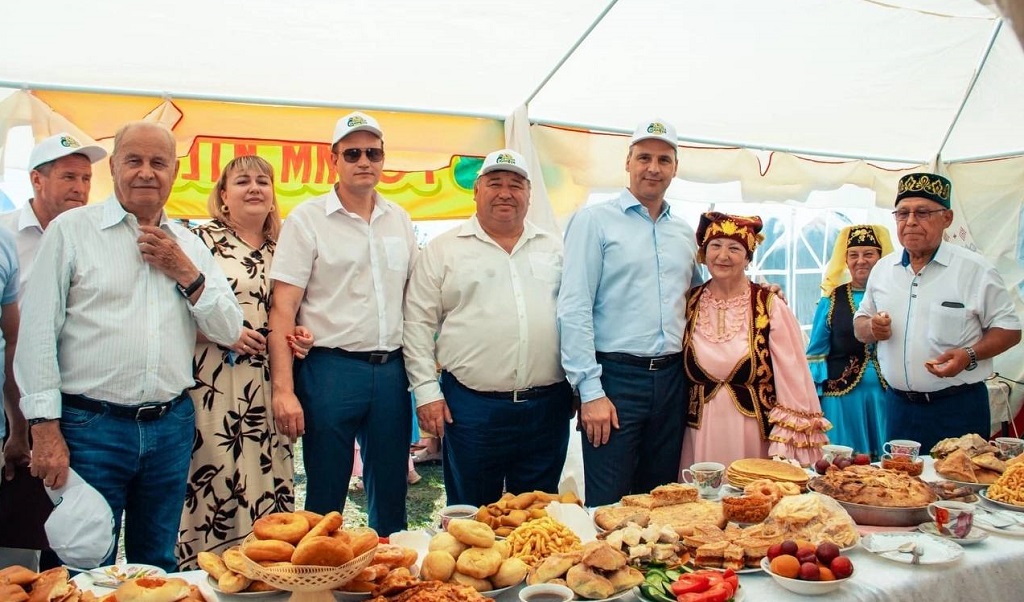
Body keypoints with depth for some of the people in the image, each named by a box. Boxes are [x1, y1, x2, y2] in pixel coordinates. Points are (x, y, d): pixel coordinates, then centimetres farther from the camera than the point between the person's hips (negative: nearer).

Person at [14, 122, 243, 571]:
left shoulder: (189, 244, 12)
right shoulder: (71, 229, 1)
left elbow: (229, 331, 9)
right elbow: (38, 331, -4)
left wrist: (186, 274, -5)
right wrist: (45, 428, -9)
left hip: (172, 427, 4)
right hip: (90, 427, -3)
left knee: (158, 567, 14)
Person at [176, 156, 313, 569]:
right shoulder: (202, 240, 0)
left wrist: (299, 337, 3)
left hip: (267, 391, 5)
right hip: (214, 386, -5)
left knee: (266, 484, 7)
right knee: (215, 482, -4)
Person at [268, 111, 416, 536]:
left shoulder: (399, 220, 11)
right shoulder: (307, 219, -3)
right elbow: (283, 308, -7)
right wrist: (283, 389, -15)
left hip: (391, 370, 4)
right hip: (330, 369, -4)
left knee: (391, 499, 13)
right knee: (325, 501, 5)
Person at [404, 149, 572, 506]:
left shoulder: (554, 249, 12)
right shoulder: (443, 250, 3)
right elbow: (418, 323, 1)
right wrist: (426, 390, -6)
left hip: (548, 406, 3)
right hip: (472, 406, -3)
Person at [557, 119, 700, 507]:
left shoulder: (684, 232, 15)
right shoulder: (594, 220, -3)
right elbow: (574, 309, -10)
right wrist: (590, 391, -15)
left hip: (671, 379, 6)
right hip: (615, 377, -5)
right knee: (608, 509, -1)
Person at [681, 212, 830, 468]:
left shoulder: (770, 306, -7)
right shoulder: (690, 303, 3)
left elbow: (792, 378, -8)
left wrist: (790, 447, -11)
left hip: (754, 436, -2)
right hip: (701, 434, 3)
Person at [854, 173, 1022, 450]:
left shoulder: (975, 269, -5)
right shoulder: (882, 269, 8)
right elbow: (860, 325, 16)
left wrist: (969, 355, -20)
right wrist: (872, 329, -8)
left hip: (958, 408, -4)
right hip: (899, 406, 4)